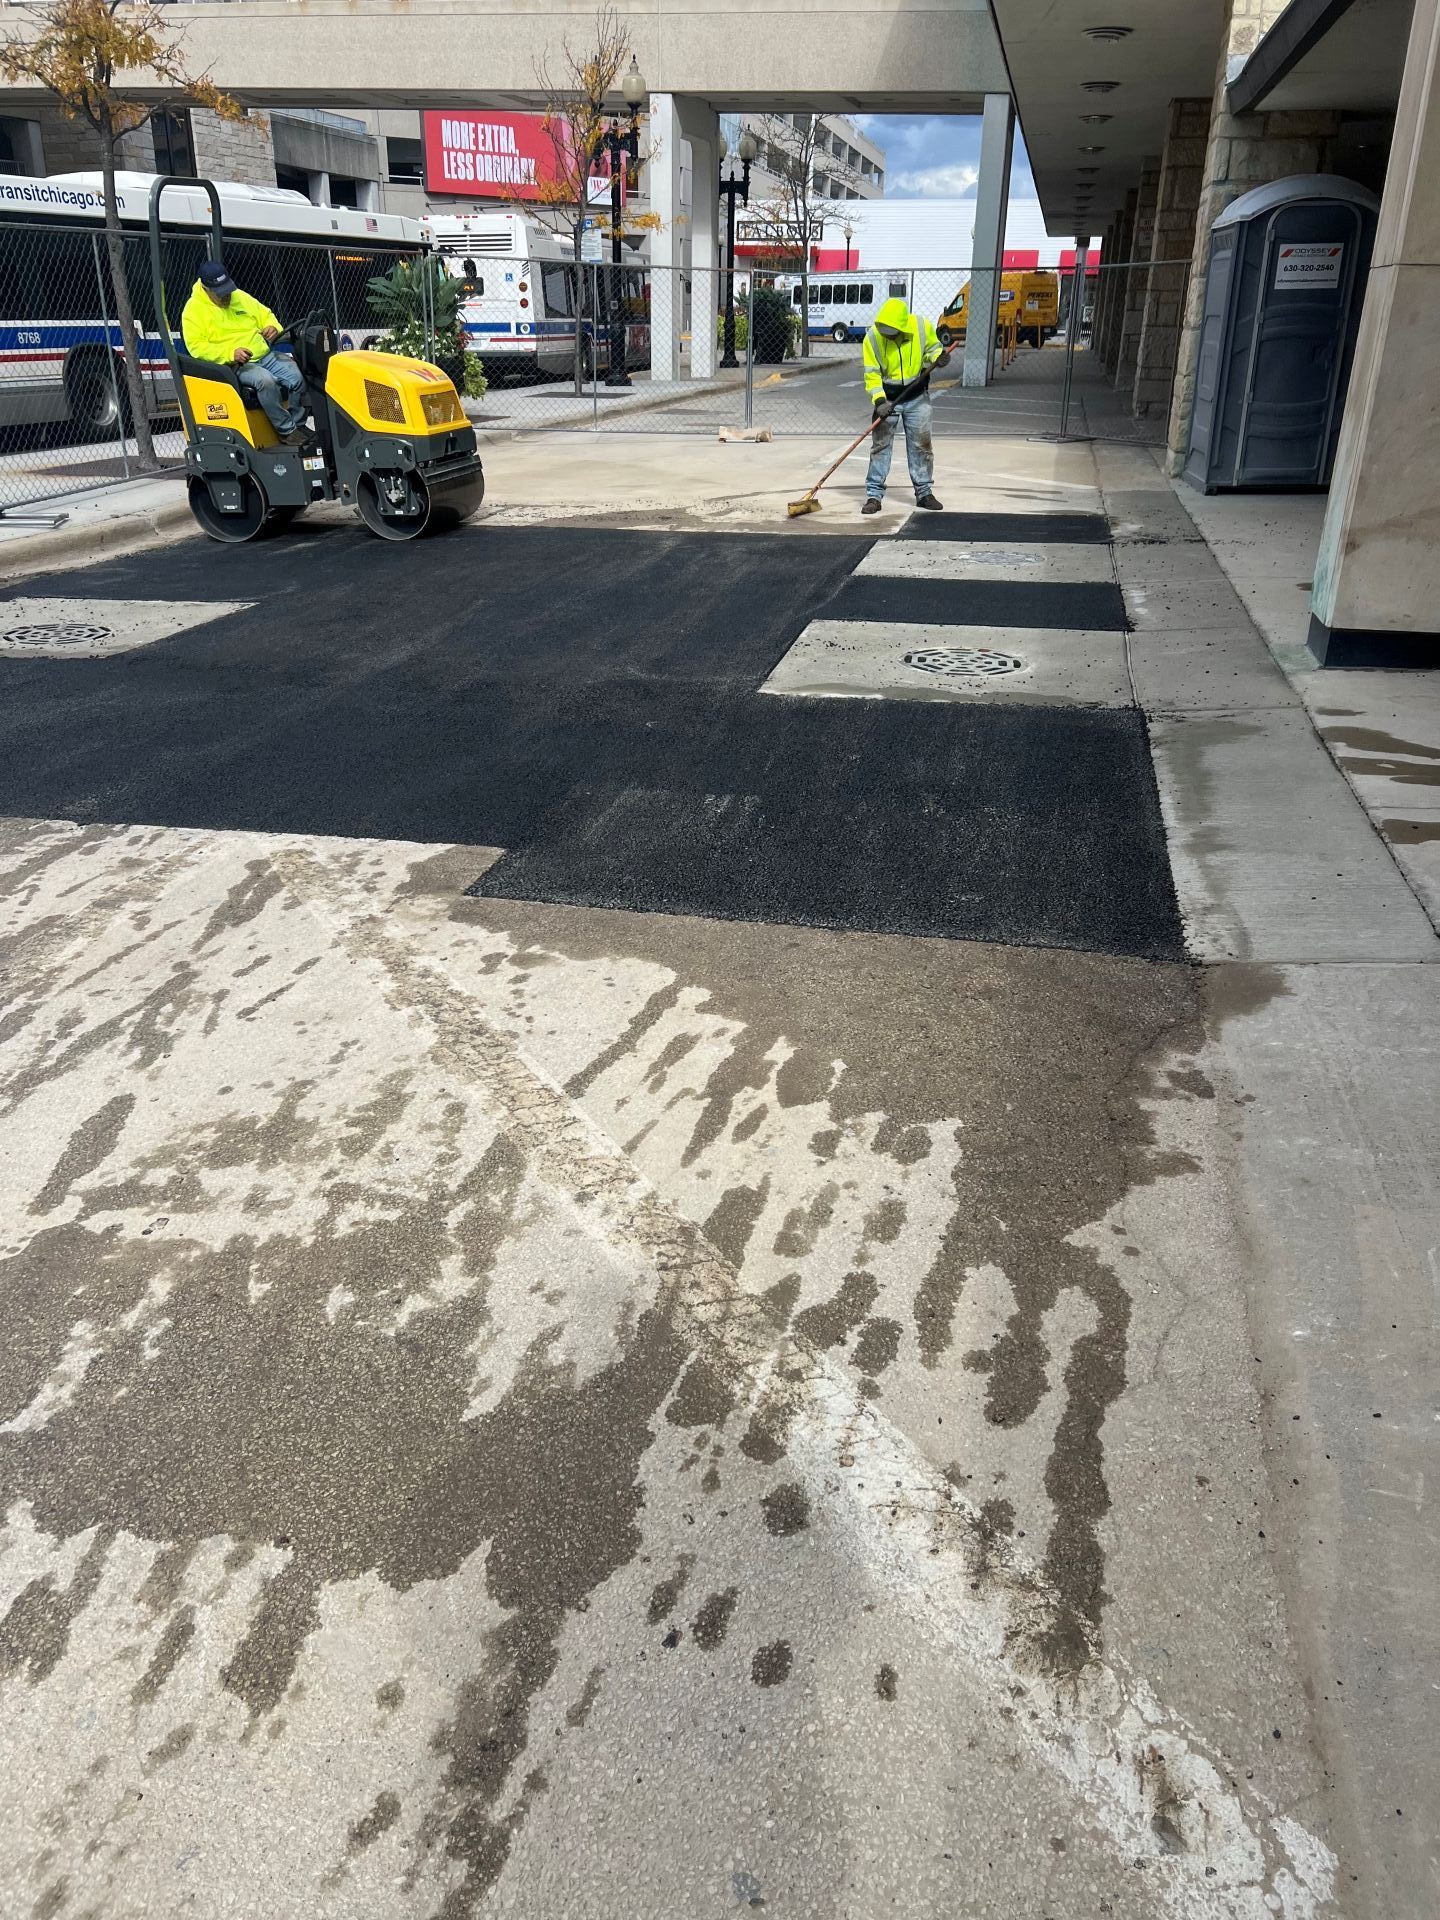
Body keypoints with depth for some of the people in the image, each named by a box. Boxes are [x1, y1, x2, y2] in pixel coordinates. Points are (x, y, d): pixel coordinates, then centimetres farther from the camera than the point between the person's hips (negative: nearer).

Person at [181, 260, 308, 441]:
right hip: (233, 365, -5)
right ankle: (286, 431, -22)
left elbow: (266, 315, 23)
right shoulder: (194, 309, -3)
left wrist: (273, 328, -3)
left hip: (265, 355, 6)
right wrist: (230, 353, -26)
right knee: (266, 380, -36)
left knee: (296, 377, -21)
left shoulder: (240, 297, 13)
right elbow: (196, 347, -12)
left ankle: (298, 425, -1)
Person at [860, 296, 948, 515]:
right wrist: (879, 401, -25)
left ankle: (924, 492, 19)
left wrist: (938, 357, -17)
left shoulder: (922, 326, -12)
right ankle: (874, 495, 4)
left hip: (917, 398, 2)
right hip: (887, 398, -1)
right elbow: (872, 373, -14)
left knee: (921, 445, 7)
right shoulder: (872, 337, -15)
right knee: (880, 445, -2)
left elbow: (932, 347, 6)